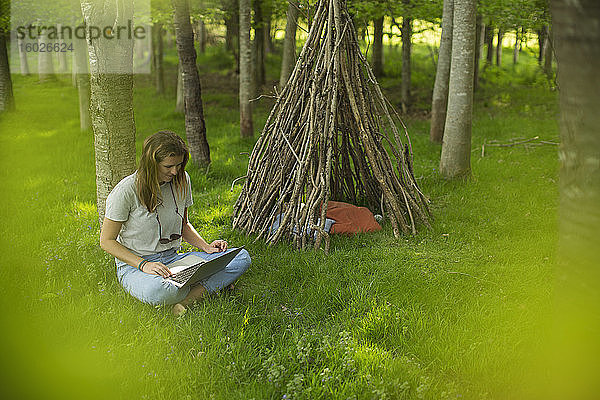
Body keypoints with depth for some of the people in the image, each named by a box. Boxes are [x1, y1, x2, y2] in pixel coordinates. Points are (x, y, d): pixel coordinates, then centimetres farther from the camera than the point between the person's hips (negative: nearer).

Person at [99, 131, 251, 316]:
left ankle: (185, 299, -27)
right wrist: (143, 265, -23)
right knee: (157, 291, -44)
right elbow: (106, 241, -10)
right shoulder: (126, 190, -16)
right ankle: (205, 286, -12)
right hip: (134, 265, -5)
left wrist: (206, 246, -1)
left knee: (242, 257, -13)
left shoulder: (181, 180, 2)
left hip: (173, 259, 6)